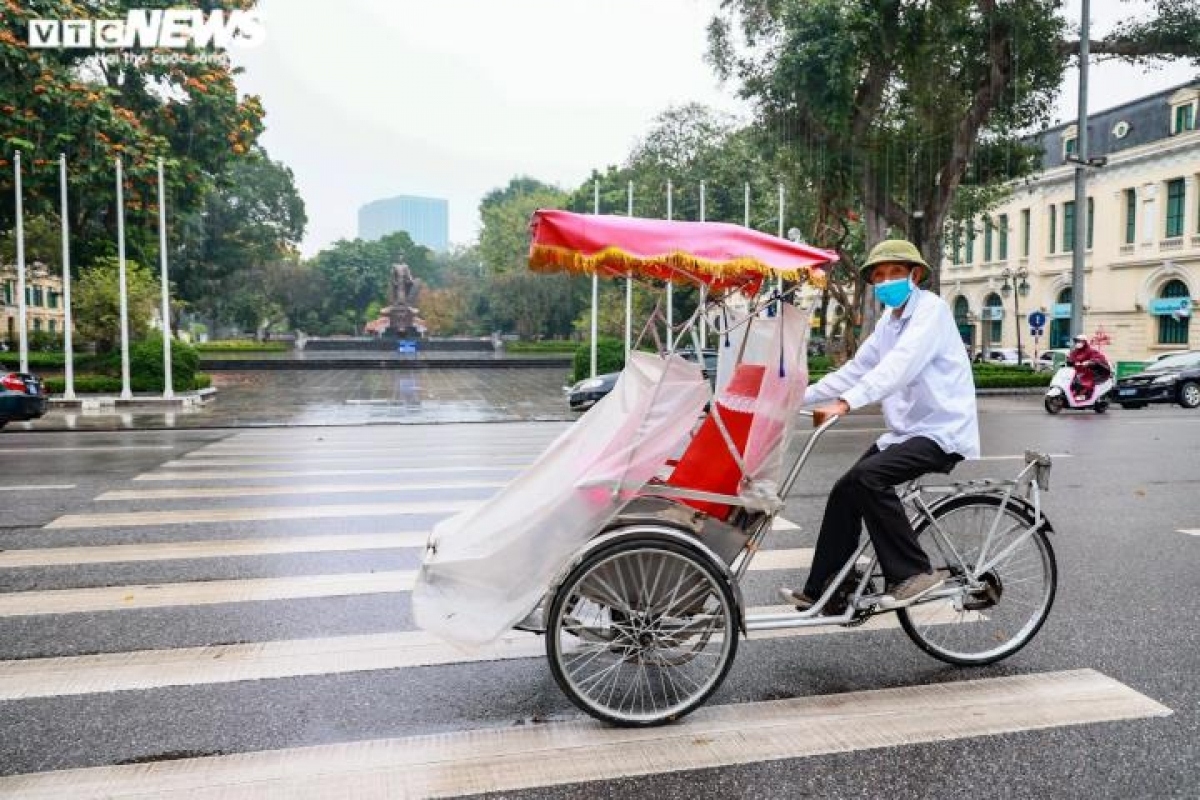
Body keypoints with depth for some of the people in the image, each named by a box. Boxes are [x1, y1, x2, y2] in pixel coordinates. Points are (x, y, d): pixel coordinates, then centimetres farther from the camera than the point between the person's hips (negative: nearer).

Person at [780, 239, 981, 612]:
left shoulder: (930, 308, -12)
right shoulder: (889, 320, 14)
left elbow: (900, 365, -28)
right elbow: (855, 369, 12)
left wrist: (846, 402, -40)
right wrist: (798, 396, 3)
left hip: (942, 431, -8)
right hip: (907, 430, 8)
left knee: (866, 477, -27)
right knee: (845, 491, 1)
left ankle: (914, 573, -14)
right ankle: (823, 591, 9)